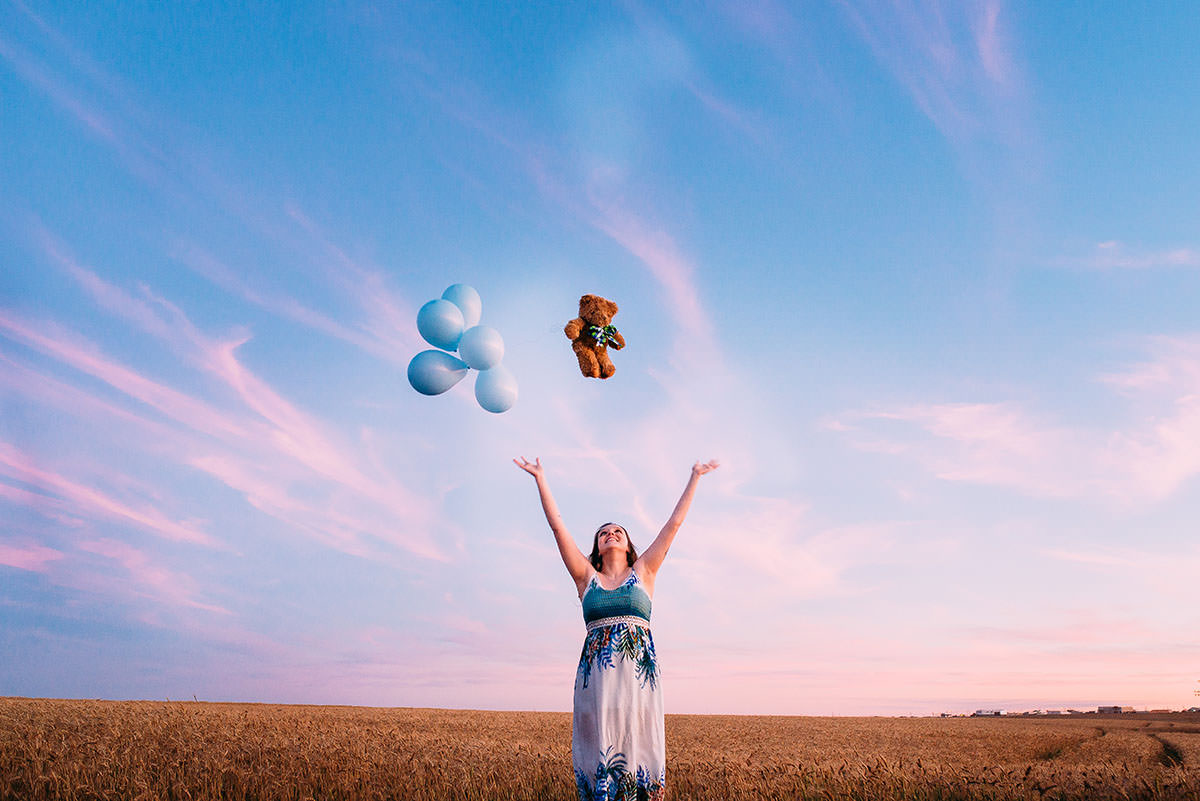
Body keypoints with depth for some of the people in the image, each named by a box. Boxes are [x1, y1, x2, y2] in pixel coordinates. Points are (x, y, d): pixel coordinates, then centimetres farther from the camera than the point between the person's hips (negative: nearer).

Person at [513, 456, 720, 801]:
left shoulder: (643, 572, 15)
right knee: (599, 749, -3)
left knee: (637, 748, -4)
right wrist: (540, 477, 13)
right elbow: (557, 525, 14)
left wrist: (695, 477, 19)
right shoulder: (586, 577, 15)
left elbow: (674, 523, 16)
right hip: (595, 673, 0)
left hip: (639, 672, 0)